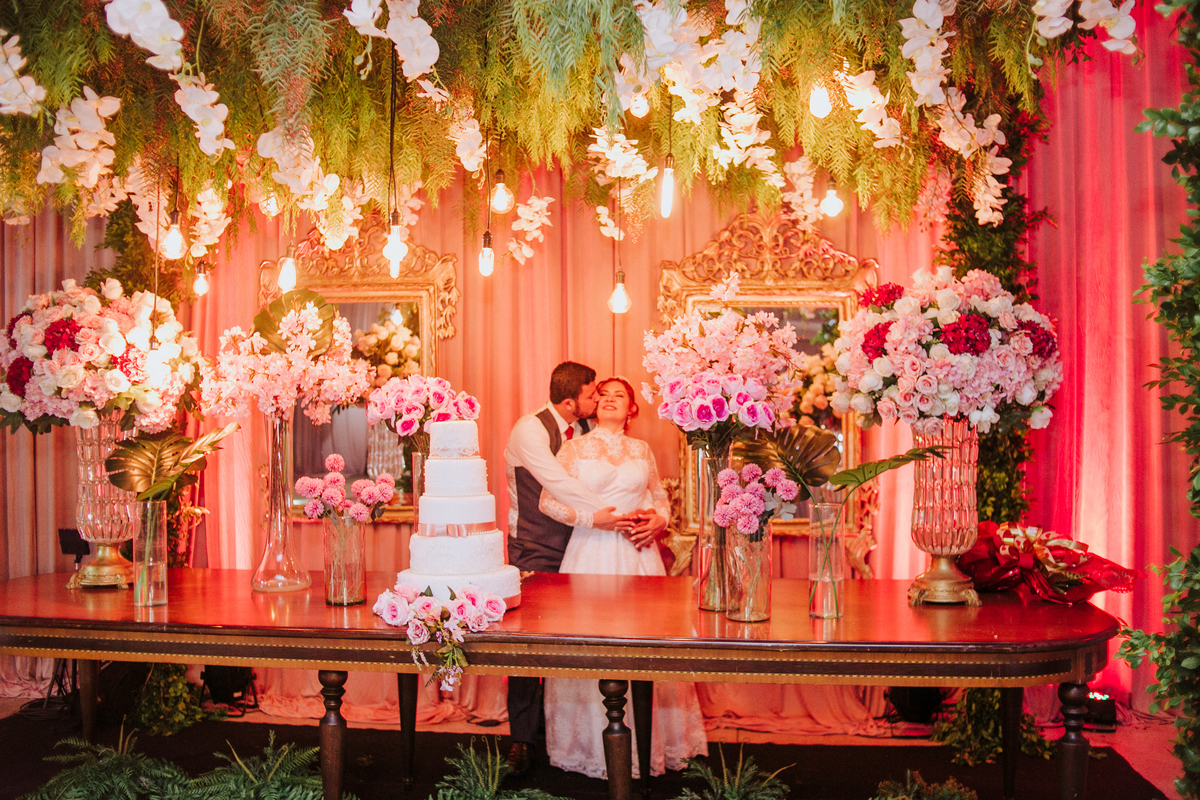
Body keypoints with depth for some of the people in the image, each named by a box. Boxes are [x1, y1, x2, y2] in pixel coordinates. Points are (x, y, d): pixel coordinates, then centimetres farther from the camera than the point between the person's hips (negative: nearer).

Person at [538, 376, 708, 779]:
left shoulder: (642, 450, 15)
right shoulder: (575, 448, 6)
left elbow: (660, 497, 21)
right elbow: (549, 500, -2)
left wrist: (657, 520, -3)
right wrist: (601, 519, -12)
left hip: (638, 554, 3)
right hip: (591, 553, -2)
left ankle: (649, 741, 11)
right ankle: (593, 745, 7)